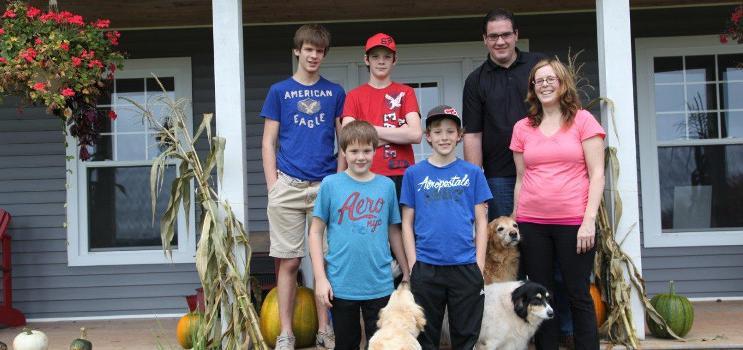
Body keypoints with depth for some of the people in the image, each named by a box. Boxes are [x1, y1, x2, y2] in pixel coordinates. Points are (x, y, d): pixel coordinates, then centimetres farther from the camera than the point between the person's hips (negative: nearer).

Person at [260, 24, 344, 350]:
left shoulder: (335, 92, 10)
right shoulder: (279, 91, 7)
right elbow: (268, 142, 6)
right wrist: (273, 186, -2)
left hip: (326, 185, 1)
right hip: (289, 186, -1)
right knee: (289, 262, 1)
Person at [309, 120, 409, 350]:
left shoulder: (386, 185, 3)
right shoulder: (331, 184, -2)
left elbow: (394, 232, 12)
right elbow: (316, 232, -1)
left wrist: (407, 272, 13)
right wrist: (320, 277, -6)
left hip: (380, 285, 1)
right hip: (341, 285, -1)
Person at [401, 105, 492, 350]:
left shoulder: (472, 173, 3)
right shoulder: (414, 174, 3)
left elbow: (481, 221, 4)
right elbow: (407, 223, 4)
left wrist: (479, 264, -2)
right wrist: (413, 264, -2)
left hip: (465, 266, 0)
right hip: (426, 267, 0)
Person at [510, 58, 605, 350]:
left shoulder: (582, 120, 2)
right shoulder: (522, 128, 10)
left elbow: (596, 174, -2)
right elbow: (520, 179, 13)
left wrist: (589, 220, -11)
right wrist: (516, 222, 9)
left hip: (574, 222, -3)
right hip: (532, 224, 3)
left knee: (578, 296, 2)